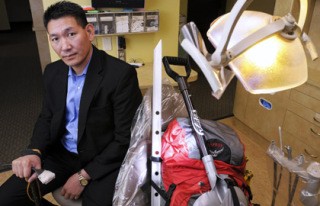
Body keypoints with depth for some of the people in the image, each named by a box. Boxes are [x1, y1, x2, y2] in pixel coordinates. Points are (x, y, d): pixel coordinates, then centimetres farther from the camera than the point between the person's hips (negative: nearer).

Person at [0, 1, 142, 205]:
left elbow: (126, 138, -18)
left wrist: (84, 175, -16)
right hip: (61, 153, 6)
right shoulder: (53, 71, 1)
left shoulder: (121, 73, -21)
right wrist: (34, 151, -9)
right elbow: (47, 117, 11)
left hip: (105, 160, -5)